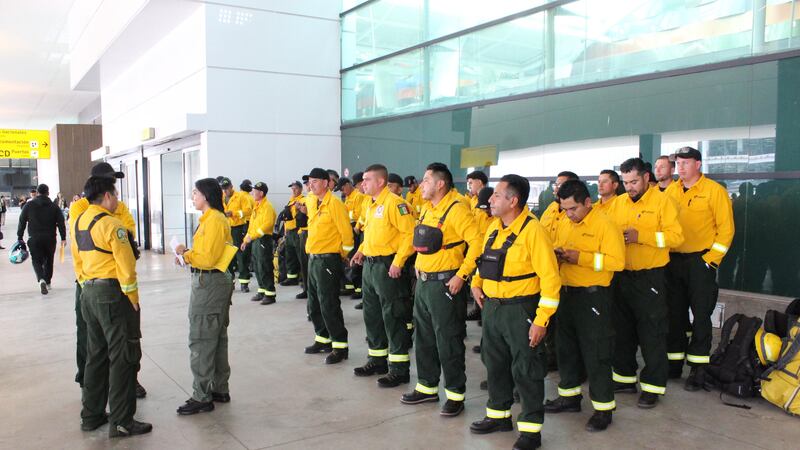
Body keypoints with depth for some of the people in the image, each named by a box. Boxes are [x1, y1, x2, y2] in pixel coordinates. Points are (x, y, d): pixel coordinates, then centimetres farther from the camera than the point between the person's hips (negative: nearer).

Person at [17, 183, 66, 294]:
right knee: (49, 260, 16)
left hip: (34, 239, -1)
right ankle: (48, 281, 25)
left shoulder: (29, 205, 0)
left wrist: (20, 237, 9)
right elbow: (61, 222, -2)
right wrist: (63, 238, 2)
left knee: (36, 260, 2)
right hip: (50, 238, 1)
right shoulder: (54, 206, 1)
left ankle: (41, 279, -22)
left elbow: (22, 222, 2)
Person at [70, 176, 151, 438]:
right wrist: (133, 297, -10)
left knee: (96, 355, 17)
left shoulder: (78, 223, 11)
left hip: (89, 295, 9)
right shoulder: (110, 224, -15)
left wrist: (87, 289, 21)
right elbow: (126, 264, -18)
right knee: (123, 358, -2)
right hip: (113, 294, -9)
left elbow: (77, 261, 16)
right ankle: (121, 422, 2)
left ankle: (91, 416, 26)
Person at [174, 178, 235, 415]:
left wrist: (185, 253, -7)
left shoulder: (213, 221, -18)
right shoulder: (219, 219, 14)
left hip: (209, 282, -11)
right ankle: (220, 390, 25)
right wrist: (188, 254, 6)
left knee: (201, 340, -4)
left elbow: (207, 259, -21)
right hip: (219, 281, 11)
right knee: (218, 338, 15)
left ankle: (202, 397, 3)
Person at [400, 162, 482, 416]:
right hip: (423, 281, 9)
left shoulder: (456, 209, -16)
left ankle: (455, 395, 14)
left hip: (446, 284, -9)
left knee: (448, 342, 0)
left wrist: (462, 275, -21)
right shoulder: (427, 208, 11)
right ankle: (427, 387, 31)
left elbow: (476, 242, -21)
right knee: (423, 337, 16)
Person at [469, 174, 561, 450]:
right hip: (491, 307, 8)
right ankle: (499, 415, 35)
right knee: (495, 364, 17)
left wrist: (541, 321, -19)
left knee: (526, 370, 2)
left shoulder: (532, 230, -17)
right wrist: (477, 283, 5)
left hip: (520, 310, -7)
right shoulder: (493, 228, 7)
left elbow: (550, 278, -18)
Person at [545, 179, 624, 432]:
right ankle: (569, 397, 31)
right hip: (567, 293, 8)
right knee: (566, 347, 16)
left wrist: (581, 257, -23)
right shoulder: (566, 226, 11)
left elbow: (617, 261, -20)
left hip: (593, 296, -8)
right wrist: (558, 256, -2)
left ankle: (604, 409, 12)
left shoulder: (604, 225, -12)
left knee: (596, 353, -1)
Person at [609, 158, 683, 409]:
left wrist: (640, 235, -22)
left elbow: (676, 236, -14)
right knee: (622, 329, 15)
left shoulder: (662, 201, -7)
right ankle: (625, 378, 29)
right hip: (621, 276, 6)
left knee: (652, 333, 1)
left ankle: (653, 386, 12)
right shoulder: (618, 203, 8)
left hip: (650, 277, -5)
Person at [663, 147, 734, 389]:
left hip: (700, 261, -4)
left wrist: (711, 258, -11)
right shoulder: (670, 191, 8)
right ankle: (674, 363, 22)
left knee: (701, 315, 0)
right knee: (674, 313, 10)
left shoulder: (714, 190, -5)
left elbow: (726, 228, -7)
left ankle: (698, 368, 7)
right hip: (672, 260, 5)